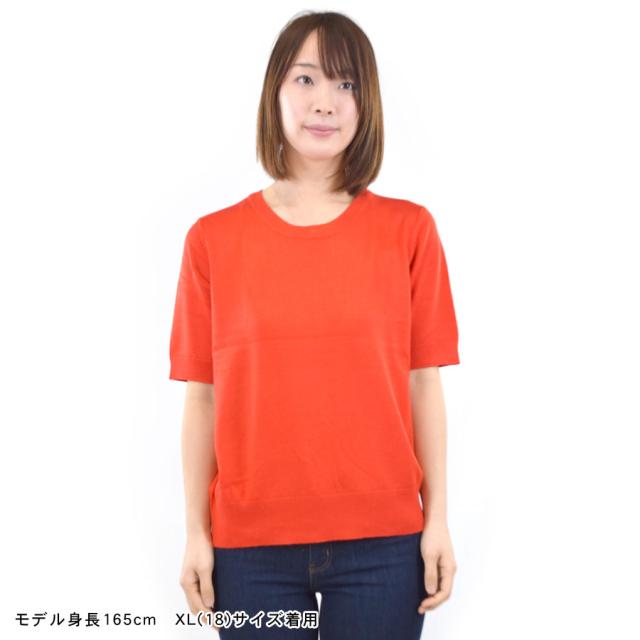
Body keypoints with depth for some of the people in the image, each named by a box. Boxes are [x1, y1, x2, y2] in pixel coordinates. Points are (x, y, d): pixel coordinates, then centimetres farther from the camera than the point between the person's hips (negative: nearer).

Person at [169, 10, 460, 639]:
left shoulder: (409, 229, 0)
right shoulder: (213, 239, 1)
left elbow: (423, 383, 1)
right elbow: (202, 397, 2)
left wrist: (437, 519, 0)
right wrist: (196, 533, 2)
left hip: (382, 542, 0)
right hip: (250, 545, 1)